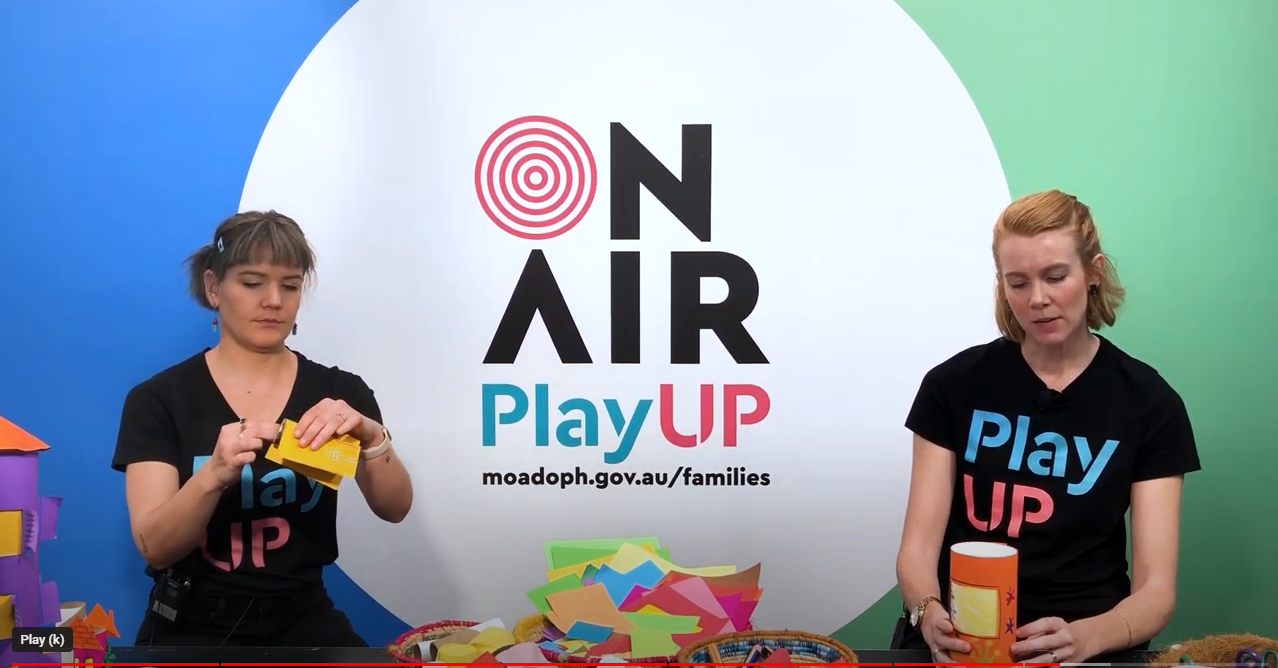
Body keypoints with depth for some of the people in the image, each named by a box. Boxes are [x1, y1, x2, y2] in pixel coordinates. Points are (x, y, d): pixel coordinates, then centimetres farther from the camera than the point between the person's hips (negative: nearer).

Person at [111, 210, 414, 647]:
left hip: (302, 618, 2)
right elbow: (154, 548, -11)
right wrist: (213, 475, -30)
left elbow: (395, 509, -8)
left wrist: (370, 436, -28)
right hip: (194, 624, -2)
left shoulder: (339, 392, 3)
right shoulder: (159, 400, -2)